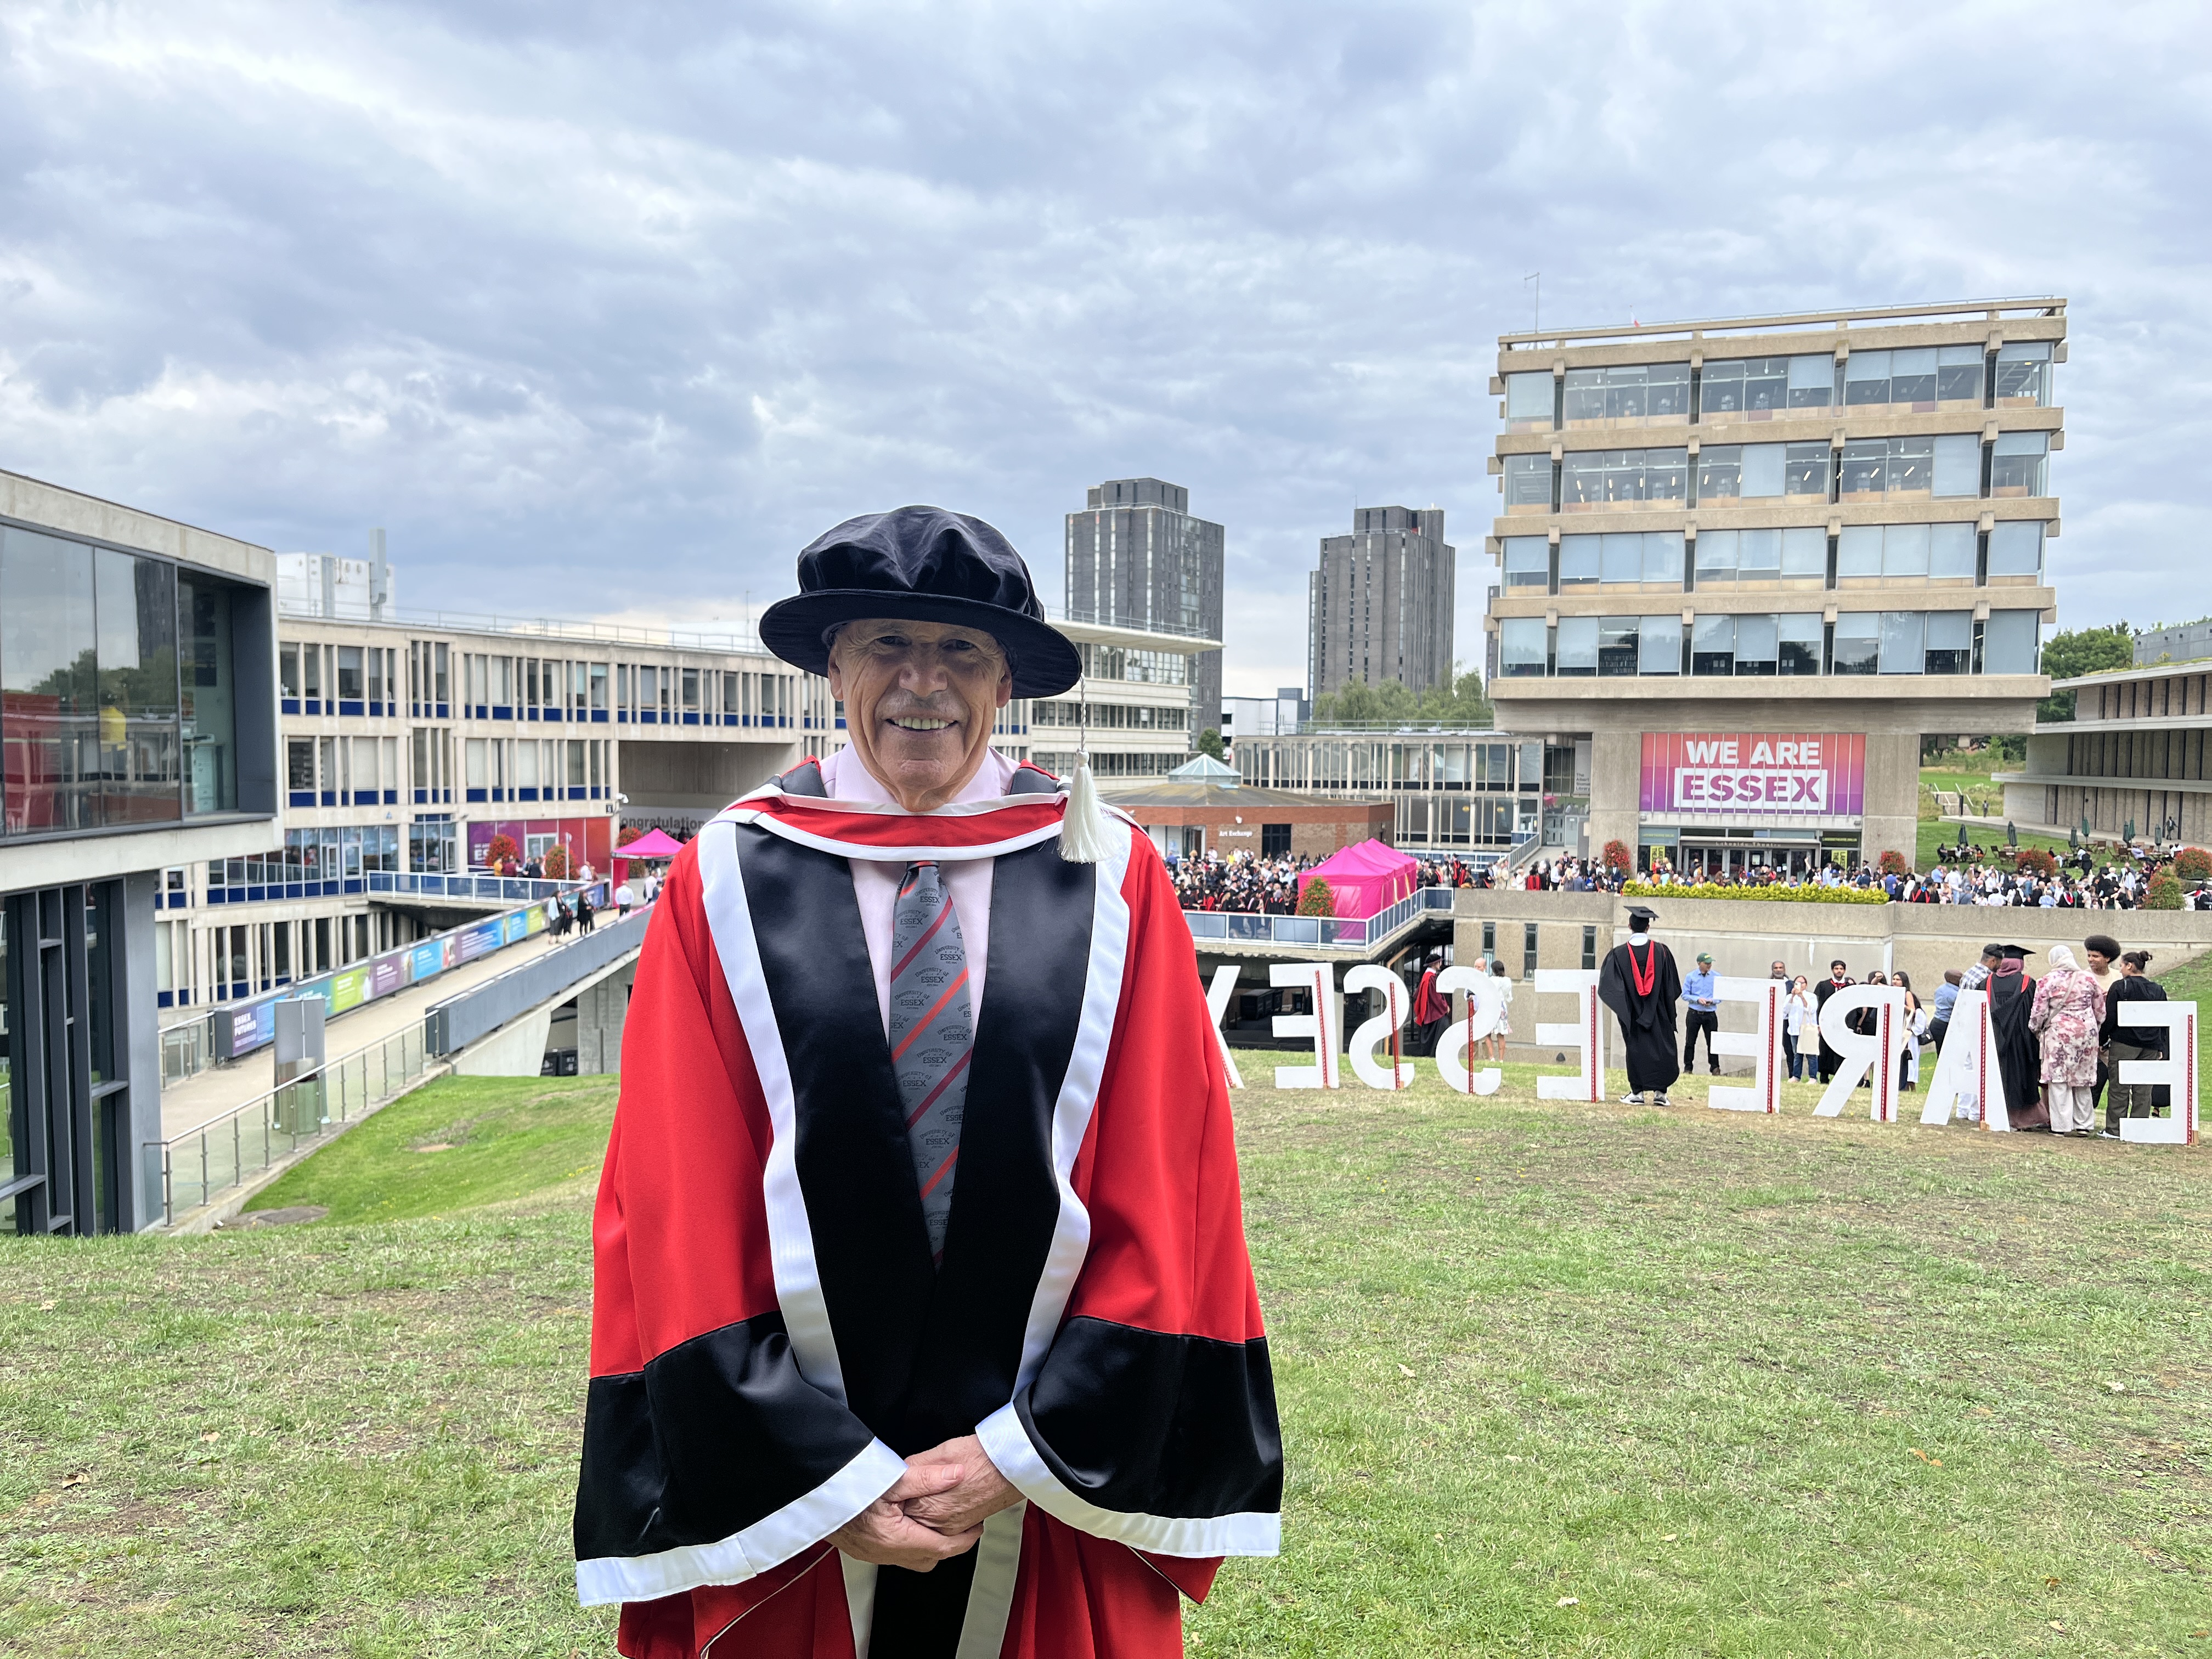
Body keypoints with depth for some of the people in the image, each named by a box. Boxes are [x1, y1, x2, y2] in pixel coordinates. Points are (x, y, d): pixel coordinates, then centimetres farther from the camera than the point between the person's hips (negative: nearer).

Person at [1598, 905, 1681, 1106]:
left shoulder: (1618, 954, -8)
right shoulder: (1661, 951, -4)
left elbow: (1608, 985, -5)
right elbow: (1673, 986, 3)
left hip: (1632, 1013, 0)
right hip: (1658, 1014, 1)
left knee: (1635, 1048, 6)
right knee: (1661, 1048, 7)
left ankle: (1637, 1092, 6)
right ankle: (1660, 1091, 3)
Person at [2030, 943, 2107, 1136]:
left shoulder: (2048, 981, -6)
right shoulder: (2089, 978, 4)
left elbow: (2039, 1011, -4)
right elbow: (2100, 1010, 11)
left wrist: (2035, 1028, 15)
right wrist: (2094, 1030, 26)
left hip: (2059, 1032, -4)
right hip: (2087, 1031, 4)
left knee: (2059, 1080, 1)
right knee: (2083, 1079, 12)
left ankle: (2061, 1126, 0)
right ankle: (2084, 1125, 16)